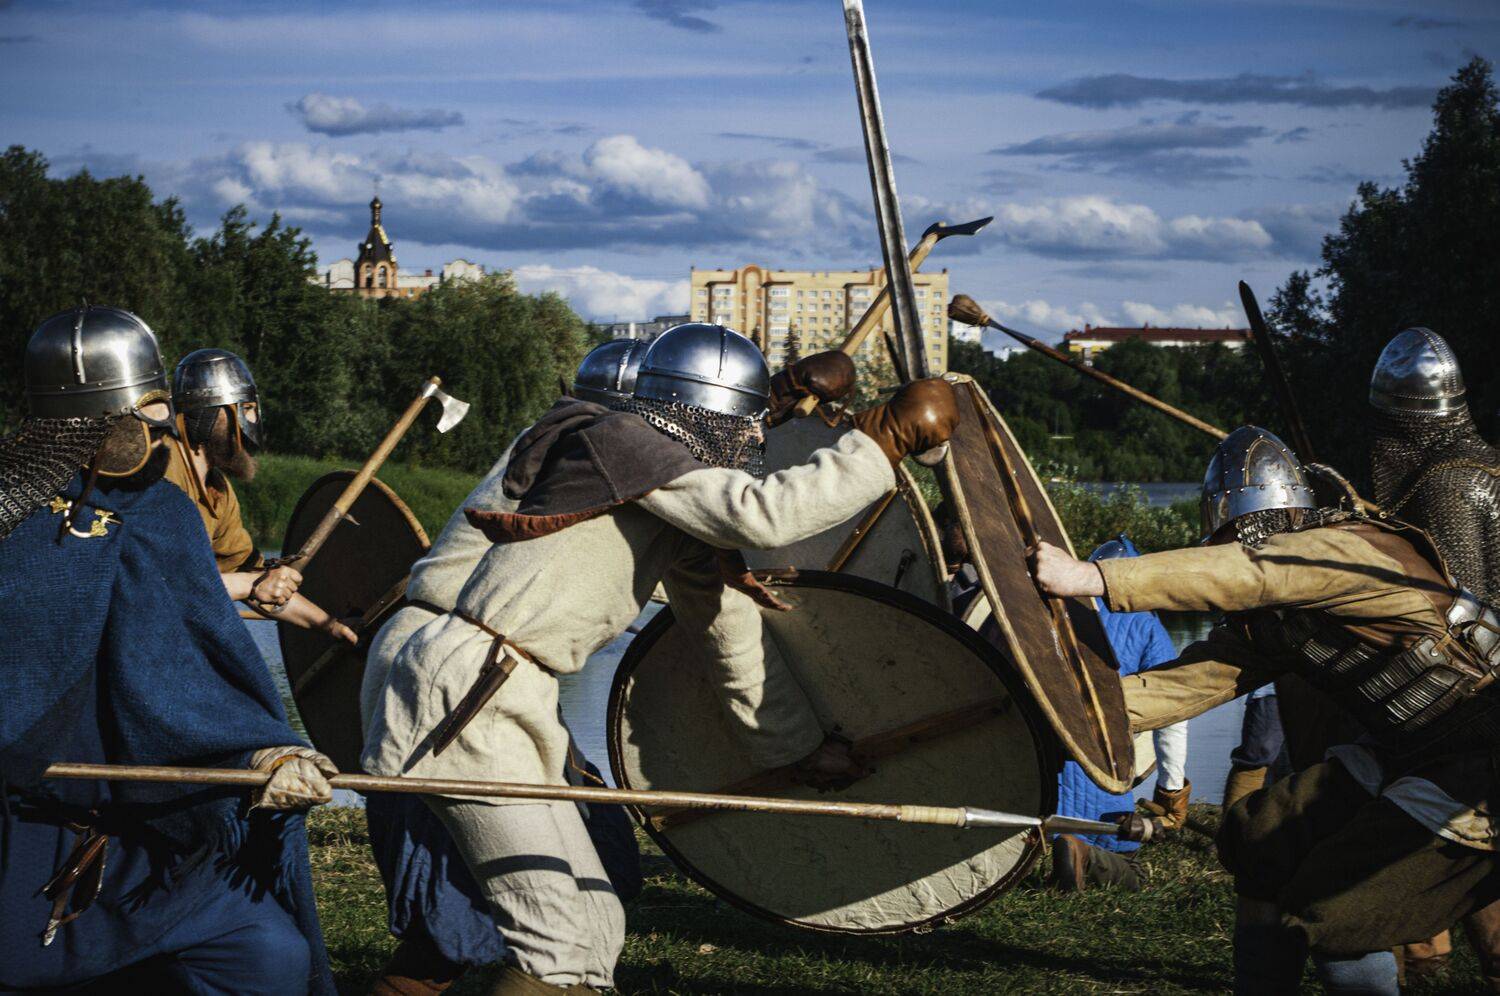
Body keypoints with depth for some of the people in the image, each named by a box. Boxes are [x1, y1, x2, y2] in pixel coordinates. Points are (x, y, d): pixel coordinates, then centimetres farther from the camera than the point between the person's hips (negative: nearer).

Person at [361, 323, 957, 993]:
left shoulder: (686, 526, 17)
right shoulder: (624, 441, -9)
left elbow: (732, 636, 27)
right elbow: (763, 512, -23)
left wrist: (801, 747, 34)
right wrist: (884, 438, -16)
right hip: (466, 700, -10)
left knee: (592, 927, 16)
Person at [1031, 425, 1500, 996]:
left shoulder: (1354, 549, -21)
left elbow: (1246, 571, -35)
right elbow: (1189, 681, 3)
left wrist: (1093, 578, -40)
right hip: (1404, 753, 9)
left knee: (1327, 904, -13)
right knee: (1259, 836, 10)